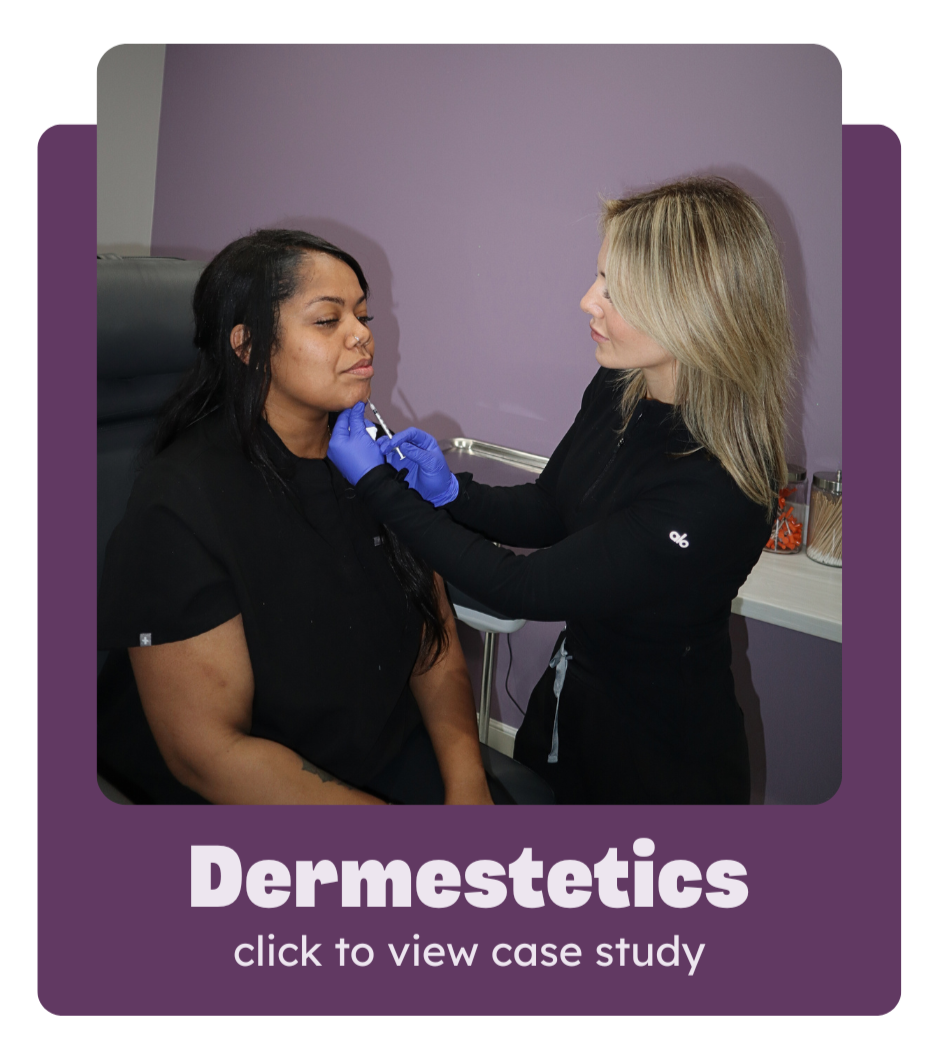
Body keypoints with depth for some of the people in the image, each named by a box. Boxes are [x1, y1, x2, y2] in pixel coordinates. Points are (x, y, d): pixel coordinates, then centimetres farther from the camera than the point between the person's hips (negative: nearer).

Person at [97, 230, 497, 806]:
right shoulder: (180, 507, -18)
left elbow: (435, 644, 3)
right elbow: (207, 751, -19)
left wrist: (466, 780, -13)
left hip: (391, 754, 5)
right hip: (234, 795, -4)